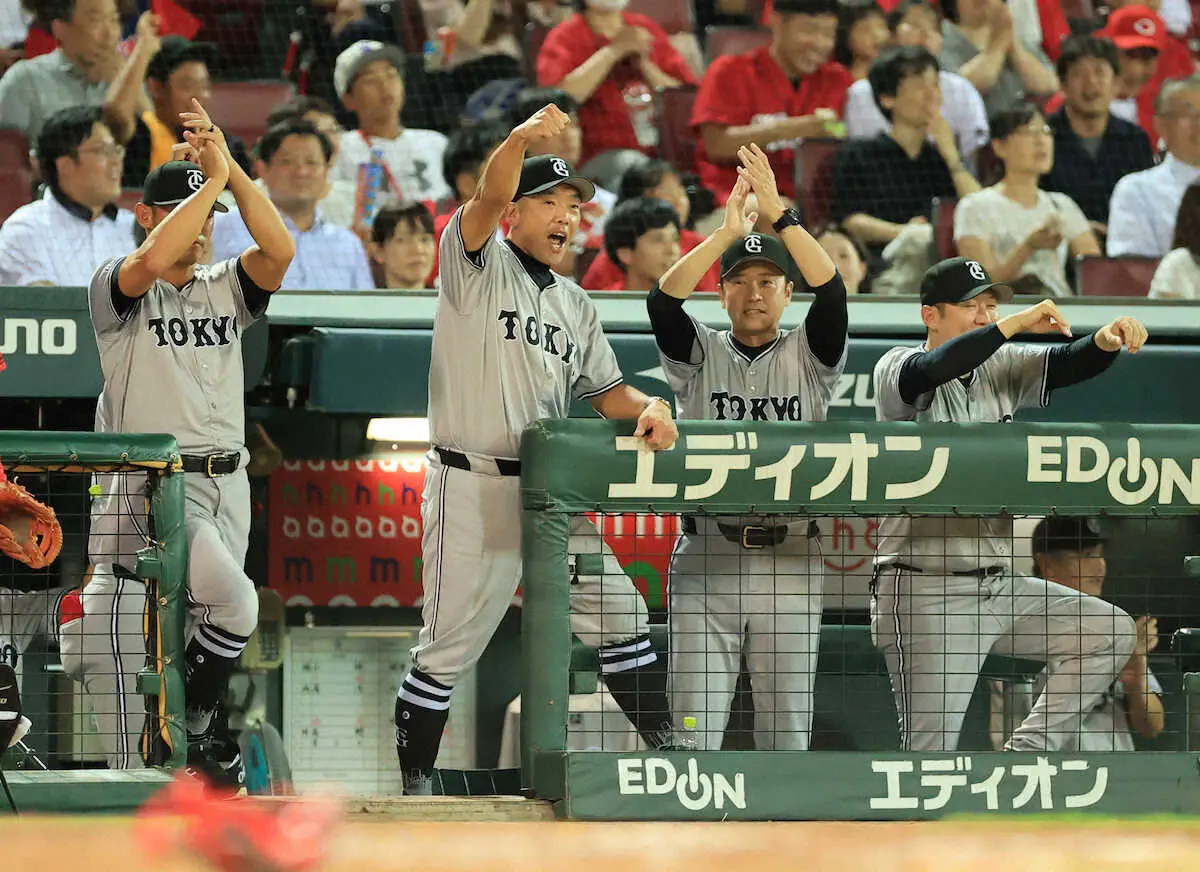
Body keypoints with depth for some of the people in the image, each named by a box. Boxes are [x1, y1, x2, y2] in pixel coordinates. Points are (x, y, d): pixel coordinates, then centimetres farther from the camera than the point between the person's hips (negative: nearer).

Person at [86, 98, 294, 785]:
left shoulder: (225, 289, 13)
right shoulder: (117, 288, -1)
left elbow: (279, 250, -6)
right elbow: (154, 259, -24)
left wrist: (234, 170, -11)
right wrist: (213, 177, -18)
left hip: (227, 482, 6)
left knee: (215, 618, 7)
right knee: (236, 601, -22)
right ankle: (194, 728, -6)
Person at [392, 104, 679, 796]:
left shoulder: (577, 305, 19)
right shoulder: (478, 265, -2)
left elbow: (604, 390, 16)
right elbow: (488, 200, -21)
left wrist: (646, 407, -8)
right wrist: (520, 140, -41)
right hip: (474, 489, -6)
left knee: (619, 615, 5)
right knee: (450, 646, -3)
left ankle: (667, 746, 15)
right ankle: (415, 784, 6)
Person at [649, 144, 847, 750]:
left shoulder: (807, 357, 8)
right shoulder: (701, 354, 9)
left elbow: (831, 292, -9)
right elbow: (663, 300, -9)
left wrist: (779, 215, -18)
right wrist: (728, 231, -19)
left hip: (790, 563, 0)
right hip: (706, 560, 0)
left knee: (787, 728, 4)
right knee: (694, 726, -4)